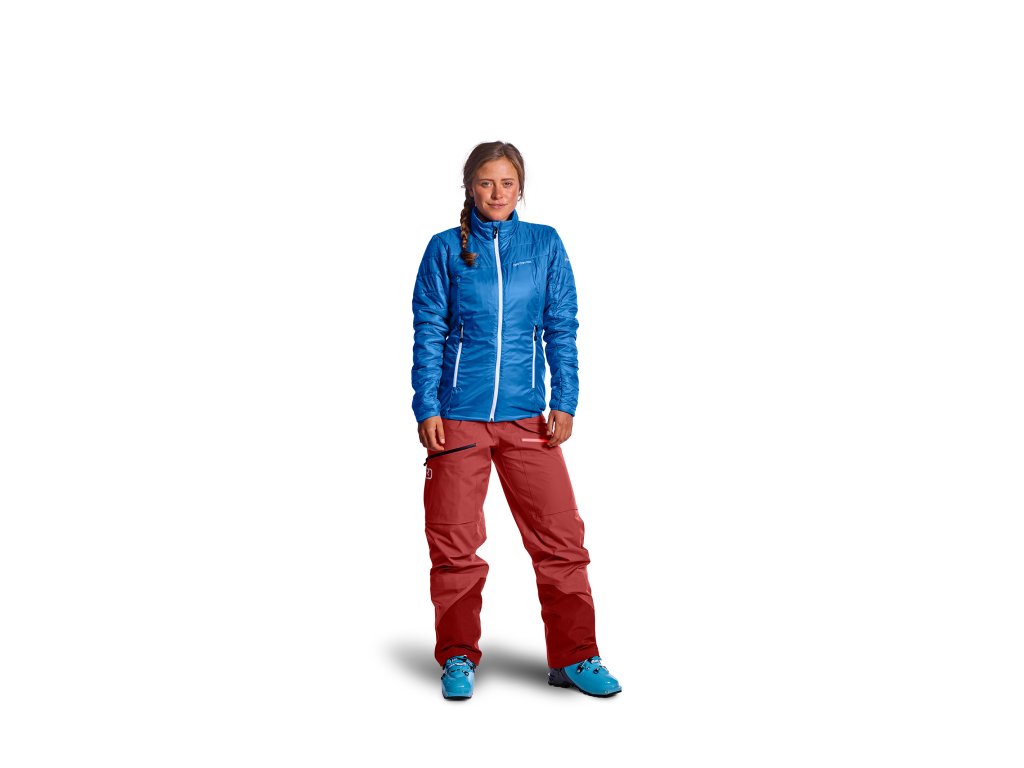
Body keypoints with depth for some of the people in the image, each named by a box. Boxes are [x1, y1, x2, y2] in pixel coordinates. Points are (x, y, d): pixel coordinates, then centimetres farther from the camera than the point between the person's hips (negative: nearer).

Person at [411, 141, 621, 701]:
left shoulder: (544, 245, 7)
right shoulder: (446, 249, 4)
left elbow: (562, 328, 6)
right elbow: (428, 333, 3)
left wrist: (564, 401, -1)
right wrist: (426, 408, -4)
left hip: (525, 416, 1)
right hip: (457, 416, -1)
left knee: (560, 533, -2)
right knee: (455, 541, 4)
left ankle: (574, 658, 12)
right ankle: (458, 658, 20)